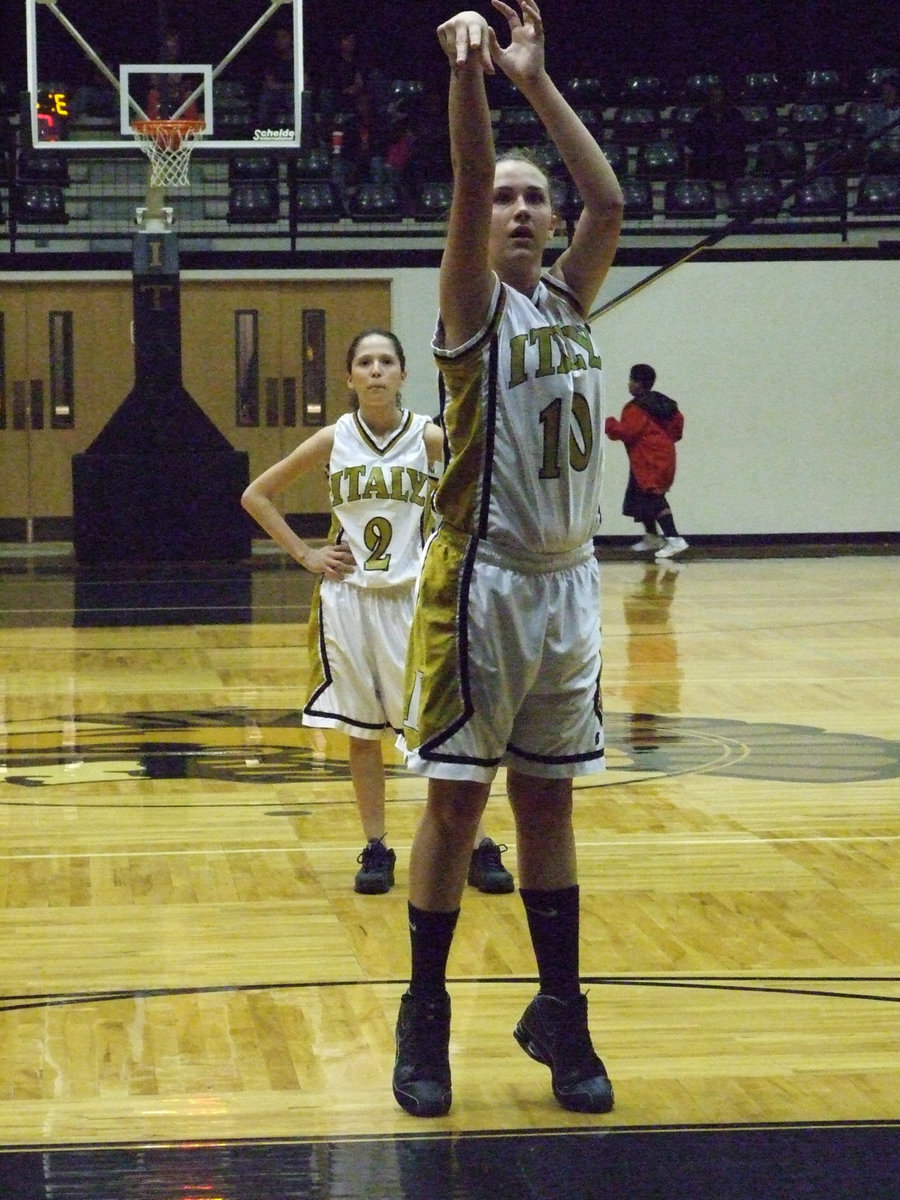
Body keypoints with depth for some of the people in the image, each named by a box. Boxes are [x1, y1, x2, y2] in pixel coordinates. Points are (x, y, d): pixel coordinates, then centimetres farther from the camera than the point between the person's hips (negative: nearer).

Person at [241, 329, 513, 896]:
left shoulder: (430, 439, -6)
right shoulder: (333, 442, -1)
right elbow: (256, 496, 8)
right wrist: (304, 554, 0)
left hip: (413, 598, -2)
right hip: (348, 600, 2)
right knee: (361, 732, 7)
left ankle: (479, 848, 4)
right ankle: (376, 849, 16)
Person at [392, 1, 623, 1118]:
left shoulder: (566, 300, 11)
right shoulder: (476, 307, -5)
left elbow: (609, 200, -2)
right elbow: (468, 183, -20)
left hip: (567, 581, 6)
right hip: (482, 583, -6)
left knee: (547, 803, 12)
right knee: (456, 803, 0)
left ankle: (558, 1014, 19)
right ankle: (424, 1019, 10)